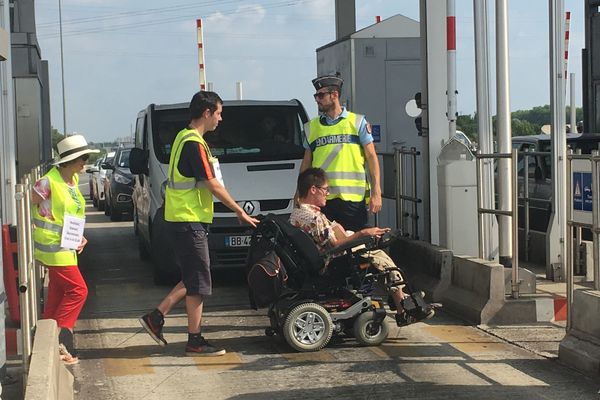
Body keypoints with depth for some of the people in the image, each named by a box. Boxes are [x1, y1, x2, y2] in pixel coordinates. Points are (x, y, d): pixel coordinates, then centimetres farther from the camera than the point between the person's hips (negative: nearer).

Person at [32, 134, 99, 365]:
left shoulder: (73, 180, 10)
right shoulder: (49, 182, -16)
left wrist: (78, 237, 11)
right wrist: (35, 232, -12)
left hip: (66, 248, 9)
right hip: (54, 248, -9)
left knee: (58, 295, 11)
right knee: (77, 290, -11)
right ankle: (58, 338, -5)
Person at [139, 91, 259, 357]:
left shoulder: (184, 138, 15)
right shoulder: (195, 144, -17)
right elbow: (213, 185, -18)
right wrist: (240, 211, -8)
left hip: (183, 218, 10)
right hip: (189, 220, -10)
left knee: (192, 279, 15)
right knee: (198, 282, -3)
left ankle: (156, 317, 17)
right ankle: (195, 341, 4)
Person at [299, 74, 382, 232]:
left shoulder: (357, 122, 6)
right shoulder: (311, 127, 14)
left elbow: (371, 157, 3)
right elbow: (306, 163, 18)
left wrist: (376, 192, -6)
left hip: (353, 198, -2)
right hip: (321, 199, 2)